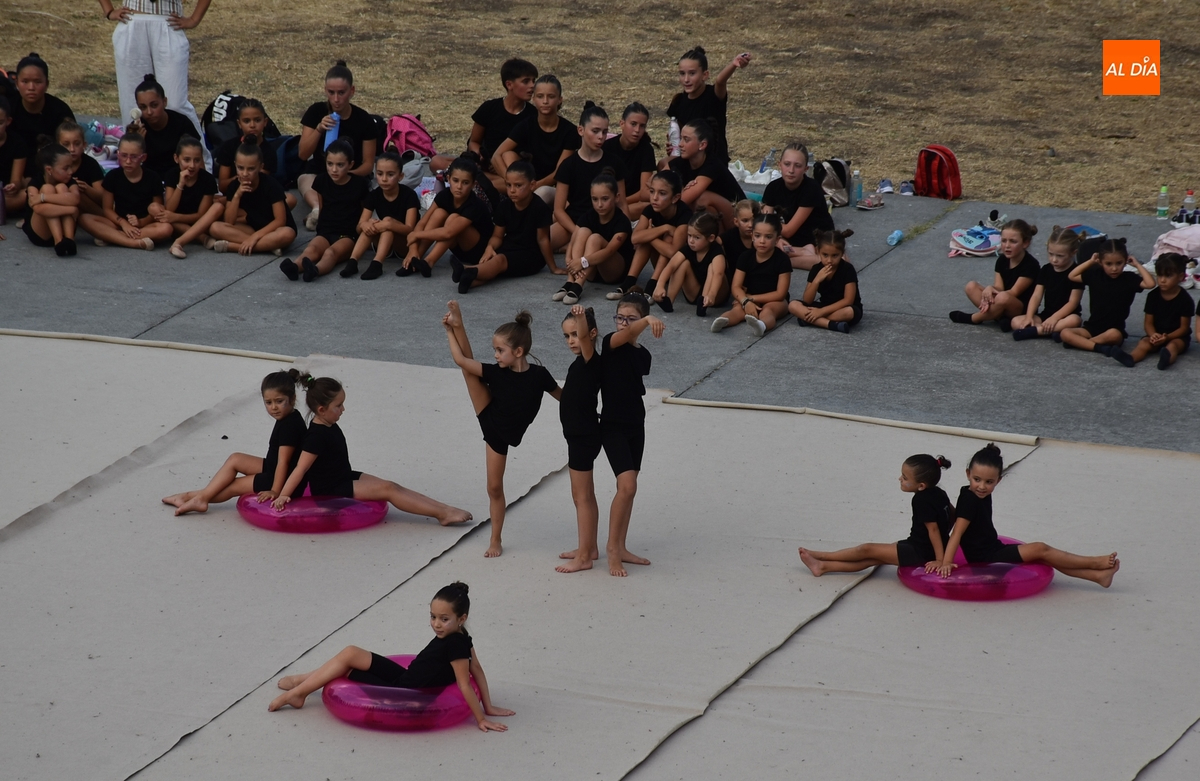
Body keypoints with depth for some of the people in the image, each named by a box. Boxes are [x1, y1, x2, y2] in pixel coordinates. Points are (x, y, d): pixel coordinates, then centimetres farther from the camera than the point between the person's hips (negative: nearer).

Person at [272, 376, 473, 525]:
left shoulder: (329, 427, 6)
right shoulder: (317, 435, -24)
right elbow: (300, 468, -25)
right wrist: (284, 495, -27)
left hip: (346, 479, 10)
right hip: (330, 490, -10)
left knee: (394, 488, -2)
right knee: (388, 489, -16)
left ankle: (442, 509, -9)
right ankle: (441, 514, -19)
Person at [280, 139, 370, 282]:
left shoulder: (359, 184, 0)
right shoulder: (321, 182, 9)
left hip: (348, 234, -3)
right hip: (325, 232, 3)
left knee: (331, 252, -37)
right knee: (311, 249, -32)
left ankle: (316, 270, -70)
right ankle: (294, 268, -64)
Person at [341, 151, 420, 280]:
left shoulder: (408, 195, -14)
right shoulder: (373, 195, -4)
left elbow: (410, 229, -23)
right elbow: (359, 227, -11)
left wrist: (390, 224, -43)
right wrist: (364, 225, -36)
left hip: (406, 244, -4)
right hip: (384, 245, 4)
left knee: (388, 221, -32)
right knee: (370, 227, -27)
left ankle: (377, 264, -49)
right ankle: (352, 262, -42)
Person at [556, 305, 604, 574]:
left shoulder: (591, 361, -19)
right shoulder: (583, 363, 8)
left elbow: (584, 336, -40)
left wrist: (581, 317, -56)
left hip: (584, 437, -10)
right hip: (580, 433, 10)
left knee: (581, 496, -4)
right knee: (586, 495, 18)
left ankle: (583, 557, 1)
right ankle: (590, 548, 27)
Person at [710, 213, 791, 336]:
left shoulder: (782, 260, -12)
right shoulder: (746, 257, -4)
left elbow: (780, 294, -13)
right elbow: (736, 287, -9)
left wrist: (751, 298, -15)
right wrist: (746, 302, -31)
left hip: (774, 301, -3)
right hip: (749, 298, 3)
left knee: (768, 310, -36)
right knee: (739, 309, -29)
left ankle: (761, 325, -71)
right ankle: (722, 322, -61)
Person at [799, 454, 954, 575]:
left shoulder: (921, 500, -23)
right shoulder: (938, 493, 4)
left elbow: (933, 529, -23)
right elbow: (953, 515, 16)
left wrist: (939, 560, -21)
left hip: (921, 554, -9)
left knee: (867, 550, -3)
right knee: (874, 559, 9)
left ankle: (819, 555, 8)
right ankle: (823, 566, 10)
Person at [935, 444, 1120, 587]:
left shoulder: (981, 496, 6)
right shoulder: (969, 500, -20)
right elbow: (957, 533, -27)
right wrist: (946, 563, -35)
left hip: (993, 550, 9)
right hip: (985, 559, -9)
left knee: (1046, 558, 5)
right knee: (1040, 550, -9)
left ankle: (1097, 576, 6)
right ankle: (1094, 563, -1)